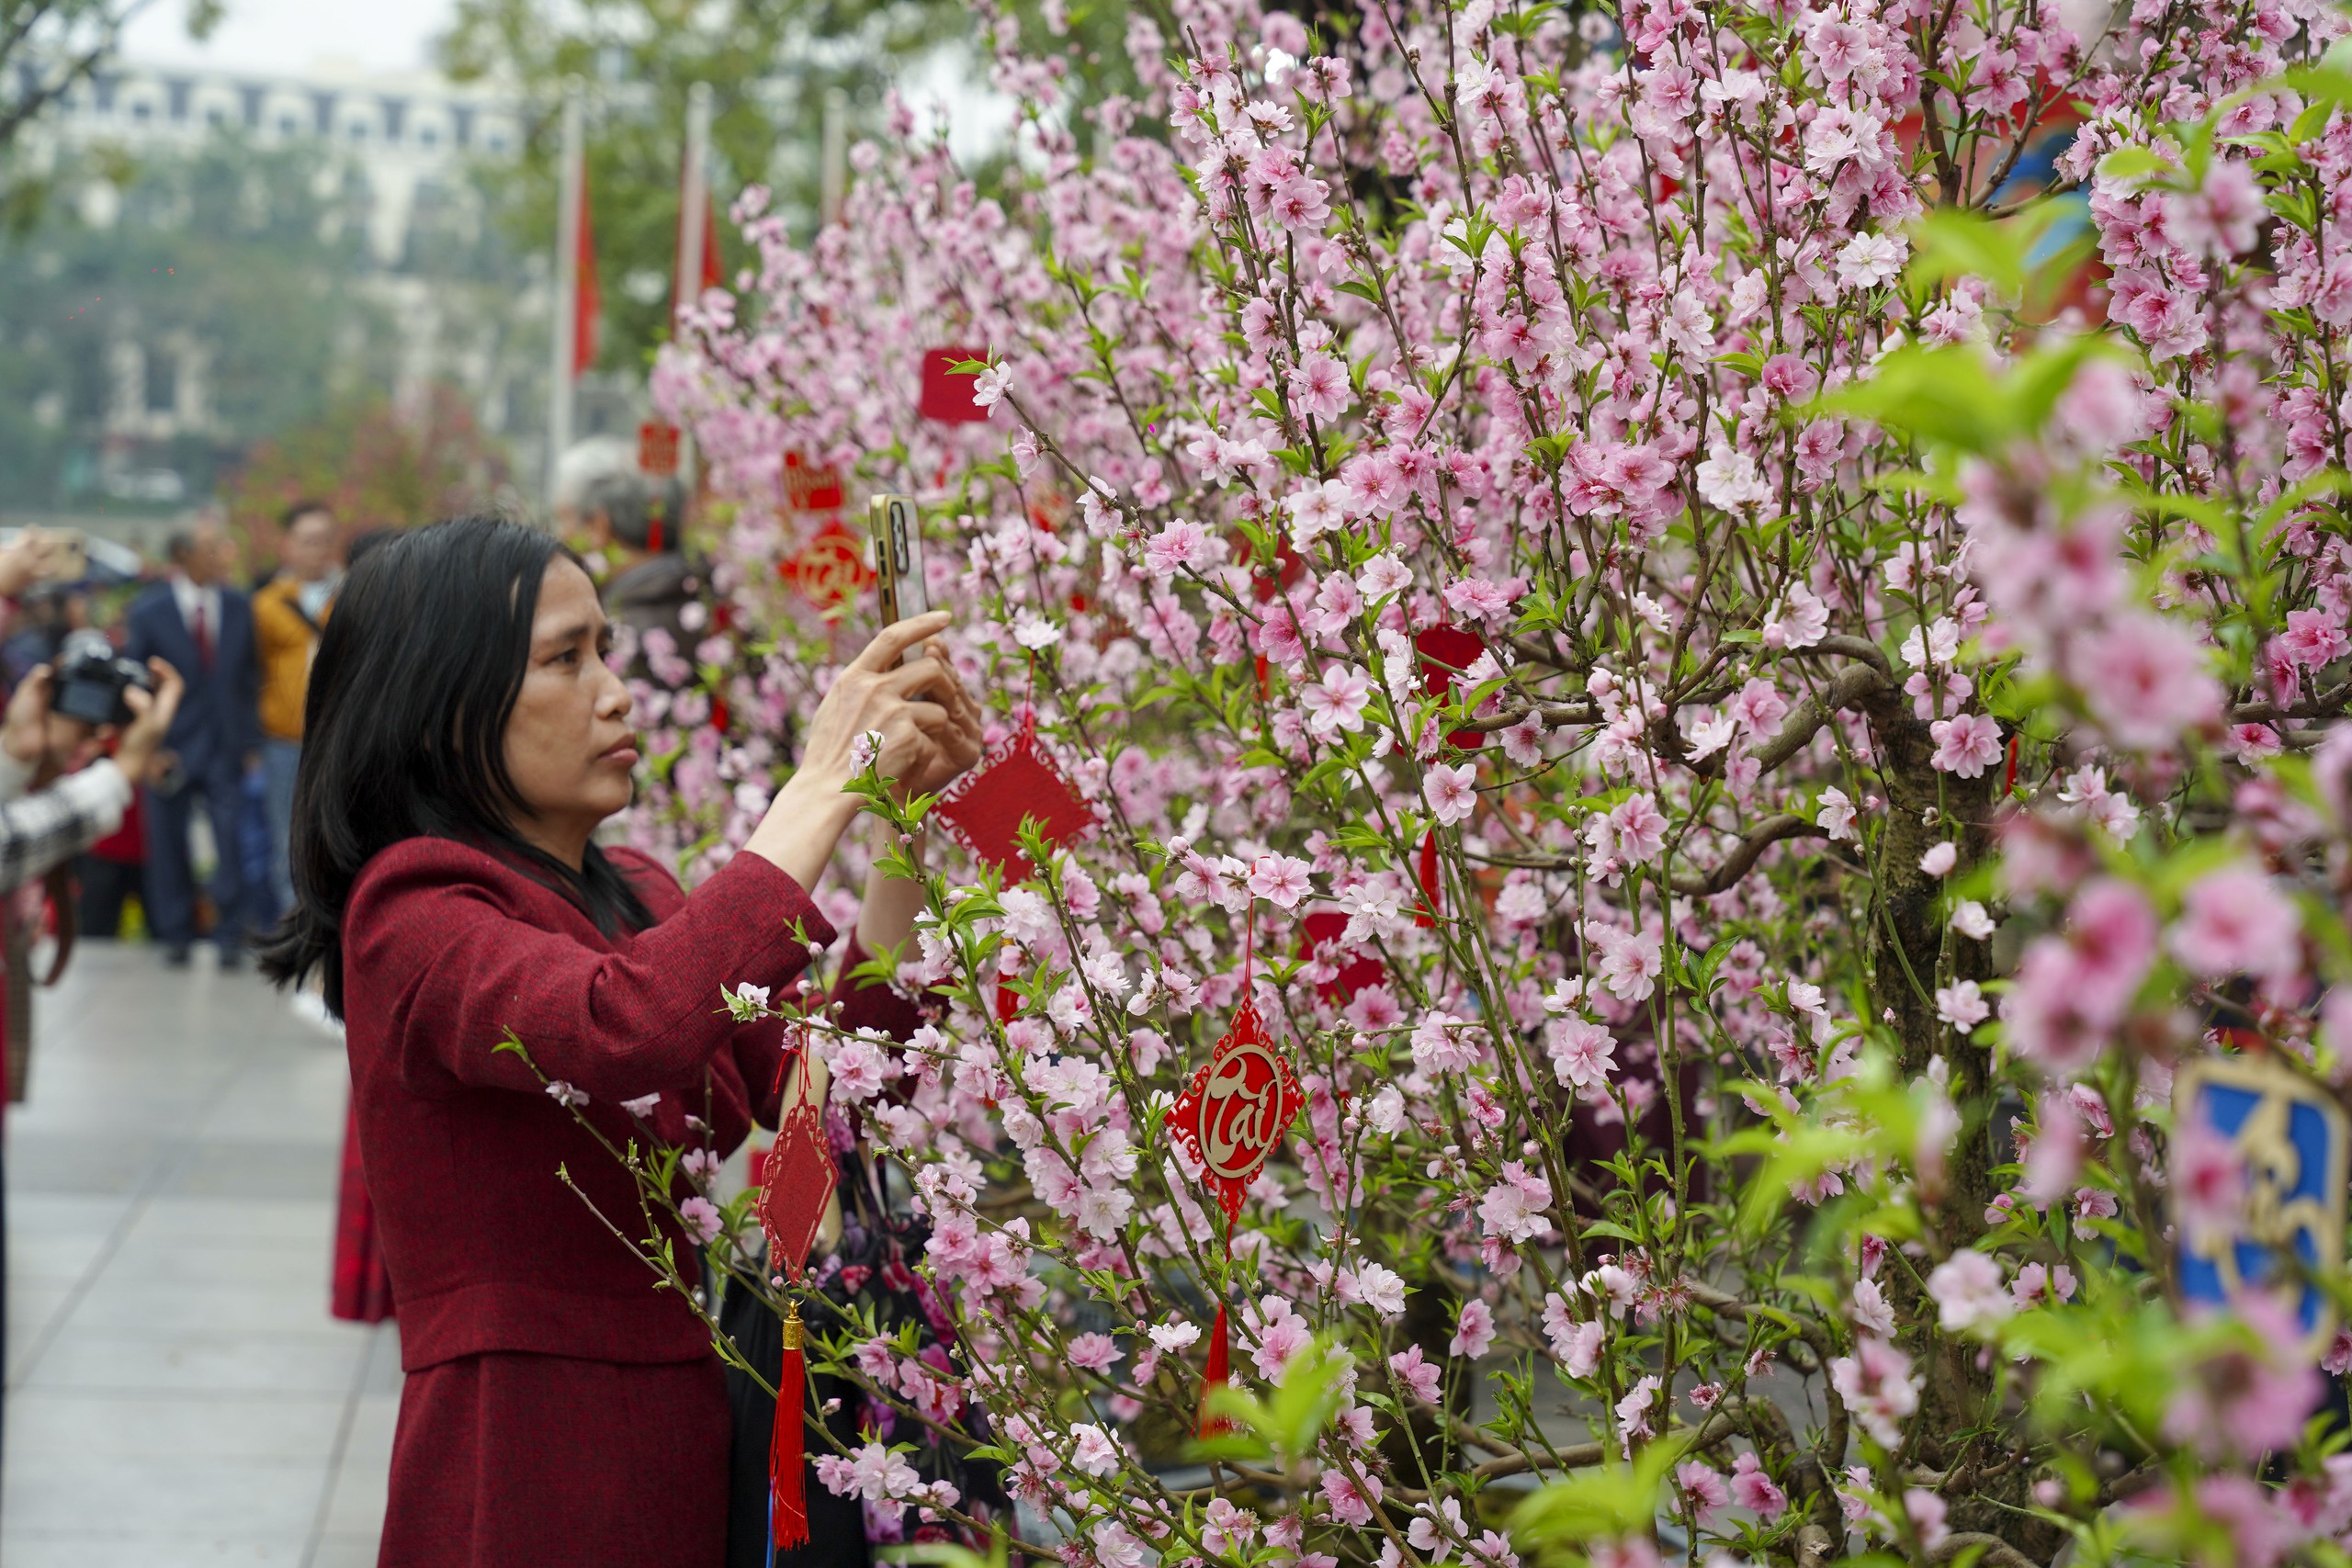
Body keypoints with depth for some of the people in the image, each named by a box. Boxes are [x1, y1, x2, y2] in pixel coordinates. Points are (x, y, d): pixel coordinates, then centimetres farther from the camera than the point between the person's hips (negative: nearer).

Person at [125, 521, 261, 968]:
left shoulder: (238, 607, 5)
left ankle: (231, 935, 6)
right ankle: (175, 935, 20)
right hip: (169, 749, -2)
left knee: (231, 844, -5)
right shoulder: (148, 611, -5)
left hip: (225, 748, 2)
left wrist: (251, 742, 5)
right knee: (168, 847, 6)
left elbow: (249, 679, 10)